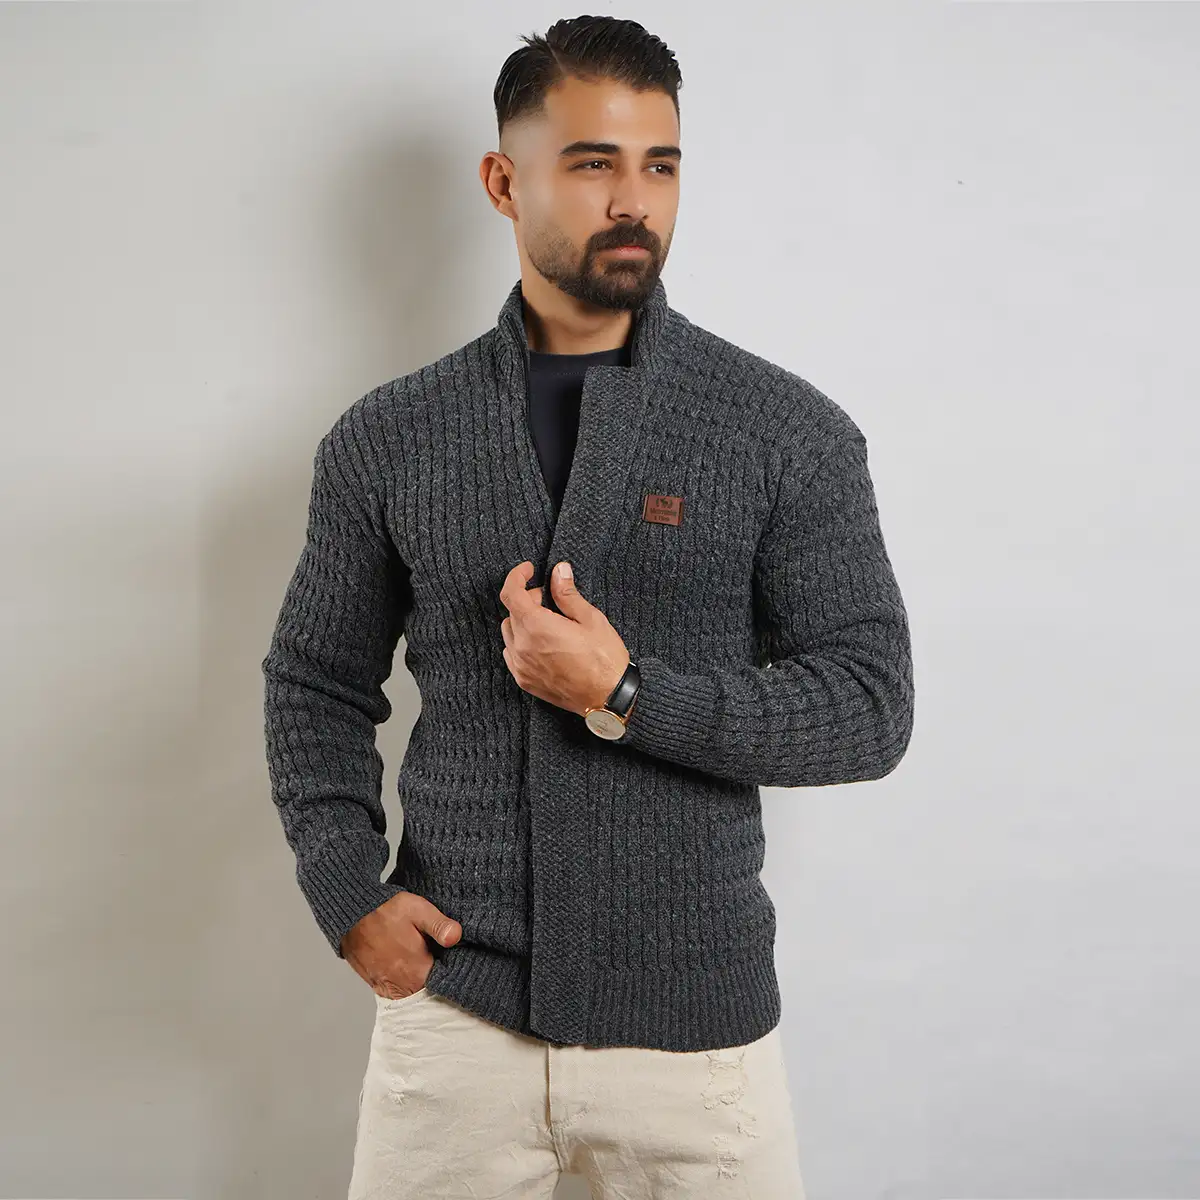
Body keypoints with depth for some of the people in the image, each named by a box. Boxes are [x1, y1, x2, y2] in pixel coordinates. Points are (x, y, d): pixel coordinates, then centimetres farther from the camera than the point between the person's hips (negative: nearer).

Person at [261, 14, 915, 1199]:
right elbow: (316, 683, 10)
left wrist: (627, 693, -18)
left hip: (697, 1017, -1)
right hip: (452, 1002, 1)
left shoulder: (790, 431, -5)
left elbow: (870, 707, -6)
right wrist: (349, 893, -3)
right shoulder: (385, 438, 1)